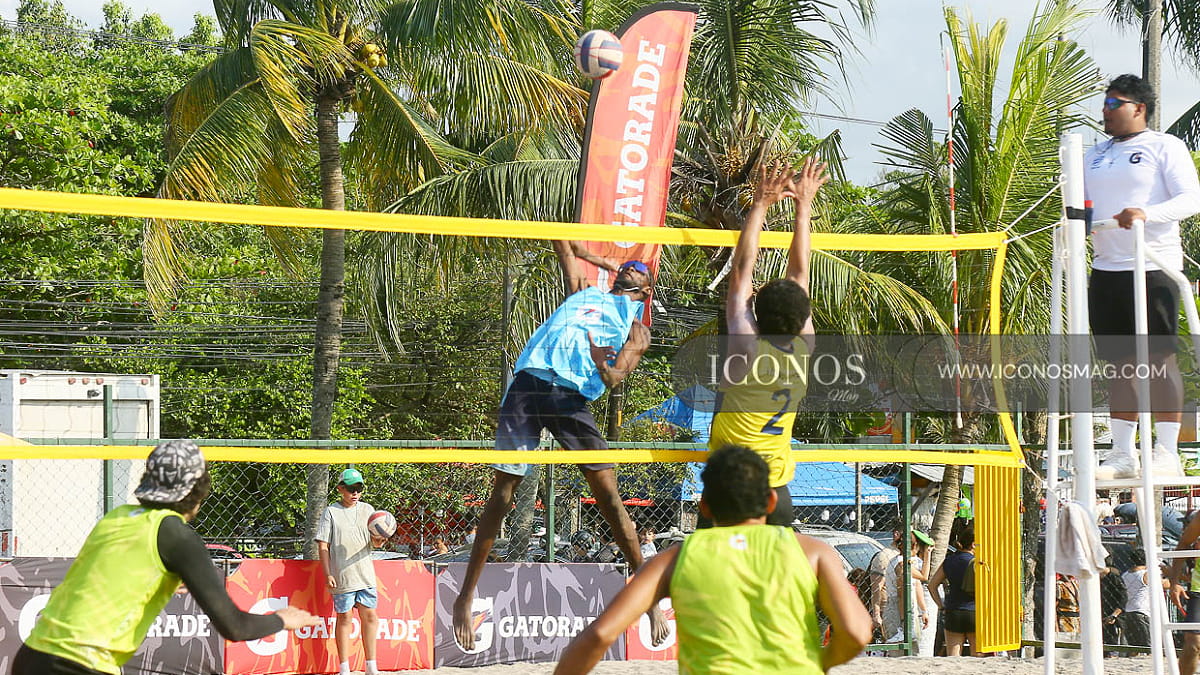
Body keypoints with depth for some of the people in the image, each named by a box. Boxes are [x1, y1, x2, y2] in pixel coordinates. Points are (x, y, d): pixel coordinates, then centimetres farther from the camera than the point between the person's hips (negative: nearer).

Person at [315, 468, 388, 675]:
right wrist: (327, 574, -11)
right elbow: (323, 546, -3)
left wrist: (380, 540, -17)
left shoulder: (367, 510, 10)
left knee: (370, 616, 5)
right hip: (342, 576, -4)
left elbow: (375, 542, 7)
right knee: (344, 619, 0)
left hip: (366, 574, 4)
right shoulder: (331, 513, -1)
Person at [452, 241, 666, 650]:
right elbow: (564, 249, 39)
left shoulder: (637, 330, 19)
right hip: (529, 381, 2)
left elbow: (616, 378, 2)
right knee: (502, 491, -3)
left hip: (572, 396, -2)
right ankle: (466, 596, -1)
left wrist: (605, 368, -19)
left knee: (607, 492, -13)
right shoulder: (584, 293, 31)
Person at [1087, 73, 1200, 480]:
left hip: (1153, 267, -6)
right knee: (1120, 362, 5)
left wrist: (1147, 214, -26)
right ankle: (1122, 454, 7)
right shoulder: (1096, 155, 20)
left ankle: (1167, 453, -8)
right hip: (1106, 270, 6)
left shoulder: (1164, 146, 0)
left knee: (1160, 358, -8)